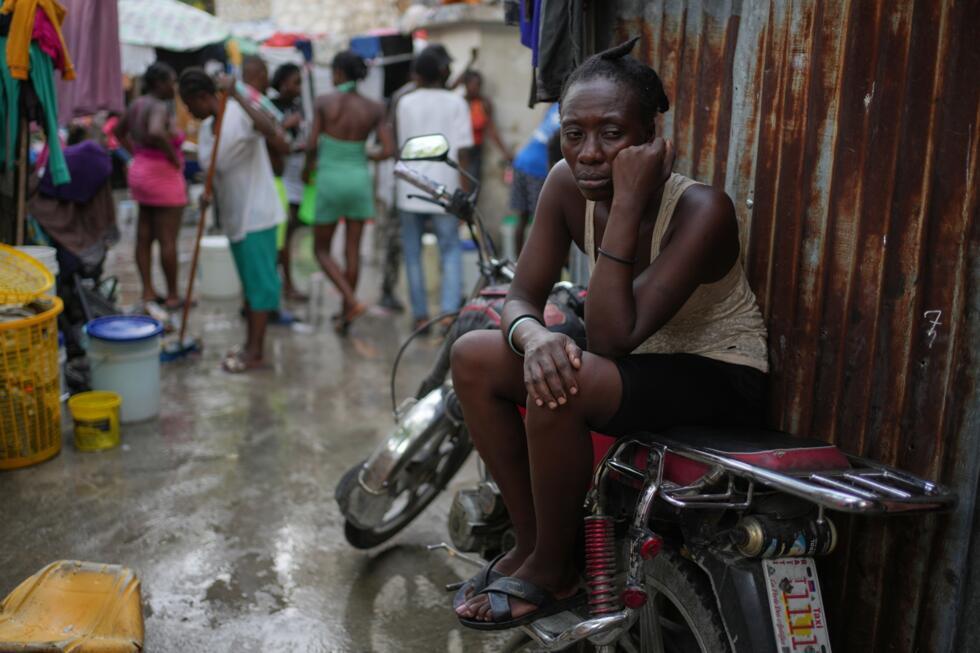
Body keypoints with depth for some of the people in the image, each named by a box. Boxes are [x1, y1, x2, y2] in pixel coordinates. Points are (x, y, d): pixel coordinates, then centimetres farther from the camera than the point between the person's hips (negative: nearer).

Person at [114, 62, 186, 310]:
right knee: (168, 239, -2)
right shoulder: (161, 107, -17)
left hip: (140, 171, 9)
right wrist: (174, 156, -23)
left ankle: (148, 291, 18)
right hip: (163, 175, -9)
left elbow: (118, 131, 24)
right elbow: (156, 132, -37)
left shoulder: (138, 105, 10)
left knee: (144, 236, 11)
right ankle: (172, 295, 4)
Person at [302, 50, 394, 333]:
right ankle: (345, 315, 17)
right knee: (353, 250, 10)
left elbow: (312, 145, -9)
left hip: (330, 179, -3)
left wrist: (307, 167, 11)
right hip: (359, 178, 3)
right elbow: (388, 150, -6)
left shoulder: (324, 102, -8)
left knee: (322, 249, 11)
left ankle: (352, 301, -8)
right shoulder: (374, 108, -1)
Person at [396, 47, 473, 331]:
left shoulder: (405, 103, 4)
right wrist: (464, 192, -1)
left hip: (411, 190, 1)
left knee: (413, 255, 11)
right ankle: (449, 310, -9)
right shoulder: (456, 103, -1)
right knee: (451, 252, 8)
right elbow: (461, 151, -5)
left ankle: (421, 315, 13)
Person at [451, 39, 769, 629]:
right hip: (642, 359, 7)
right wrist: (533, 335, -31)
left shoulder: (701, 210, -27)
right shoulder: (567, 185, -9)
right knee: (474, 357, -9)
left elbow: (613, 336, -33)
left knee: (564, 387, -33)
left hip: (719, 377, -7)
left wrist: (627, 203, -35)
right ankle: (530, 541, 3)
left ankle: (553, 570, -7)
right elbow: (523, 296, -6)